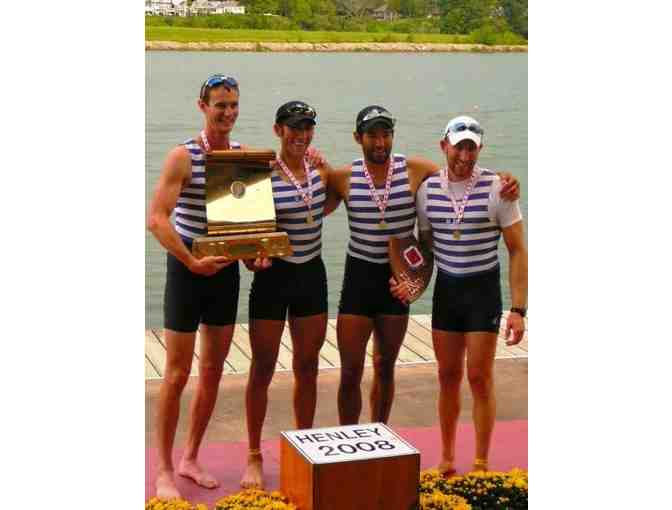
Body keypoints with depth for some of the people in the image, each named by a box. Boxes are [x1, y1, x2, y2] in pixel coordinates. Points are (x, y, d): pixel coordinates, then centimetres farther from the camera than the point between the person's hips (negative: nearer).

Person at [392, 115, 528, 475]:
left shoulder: (496, 189, -13)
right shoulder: (428, 189, -2)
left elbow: (517, 250, -8)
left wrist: (518, 309, -13)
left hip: (484, 287, -3)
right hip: (445, 287, 3)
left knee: (479, 378, -1)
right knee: (448, 375, 11)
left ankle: (481, 465, 12)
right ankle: (446, 459, 25)